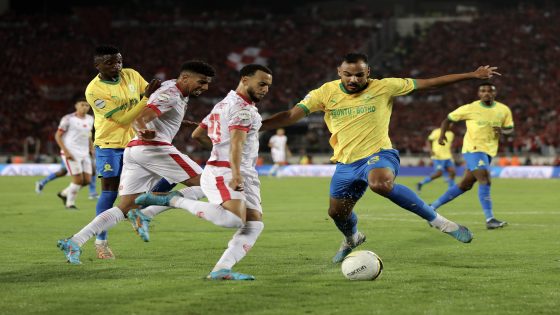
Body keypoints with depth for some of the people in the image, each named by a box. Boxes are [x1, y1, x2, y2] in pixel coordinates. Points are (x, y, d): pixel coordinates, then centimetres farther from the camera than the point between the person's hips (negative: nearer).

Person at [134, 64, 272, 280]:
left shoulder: (224, 104, 23)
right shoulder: (243, 108, -8)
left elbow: (198, 134, 28)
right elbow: (236, 142, -24)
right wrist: (236, 174, -37)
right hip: (223, 172, -11)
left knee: (254, 226, 1)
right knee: (233, 219, -31)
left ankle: (221, 270, -9)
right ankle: (173, 200, -18)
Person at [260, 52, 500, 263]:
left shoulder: (383, 87, -7)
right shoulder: (326, 92, -3)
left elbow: (428, 83, -4)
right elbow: (291, 115, -7)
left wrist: (473, 75, -4)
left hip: (379, 155, -4)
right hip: (346, 163, 5)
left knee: (380, 184, -38)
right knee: (337, 212, 15)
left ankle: (437, 220, -26)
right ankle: (352, 239, 55)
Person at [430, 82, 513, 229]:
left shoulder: (503, 110, 4)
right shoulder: (470, 108, -6)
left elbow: (510, 129, 13)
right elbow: (448, 119, 3)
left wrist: (502, 130, -11)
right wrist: (442, 135, -14)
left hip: (488, 151, 6)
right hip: (473, 149, -6)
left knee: (465, 185, 10)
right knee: (485, 180, -22)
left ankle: (432, 207, 23)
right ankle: (490, 219, -23)